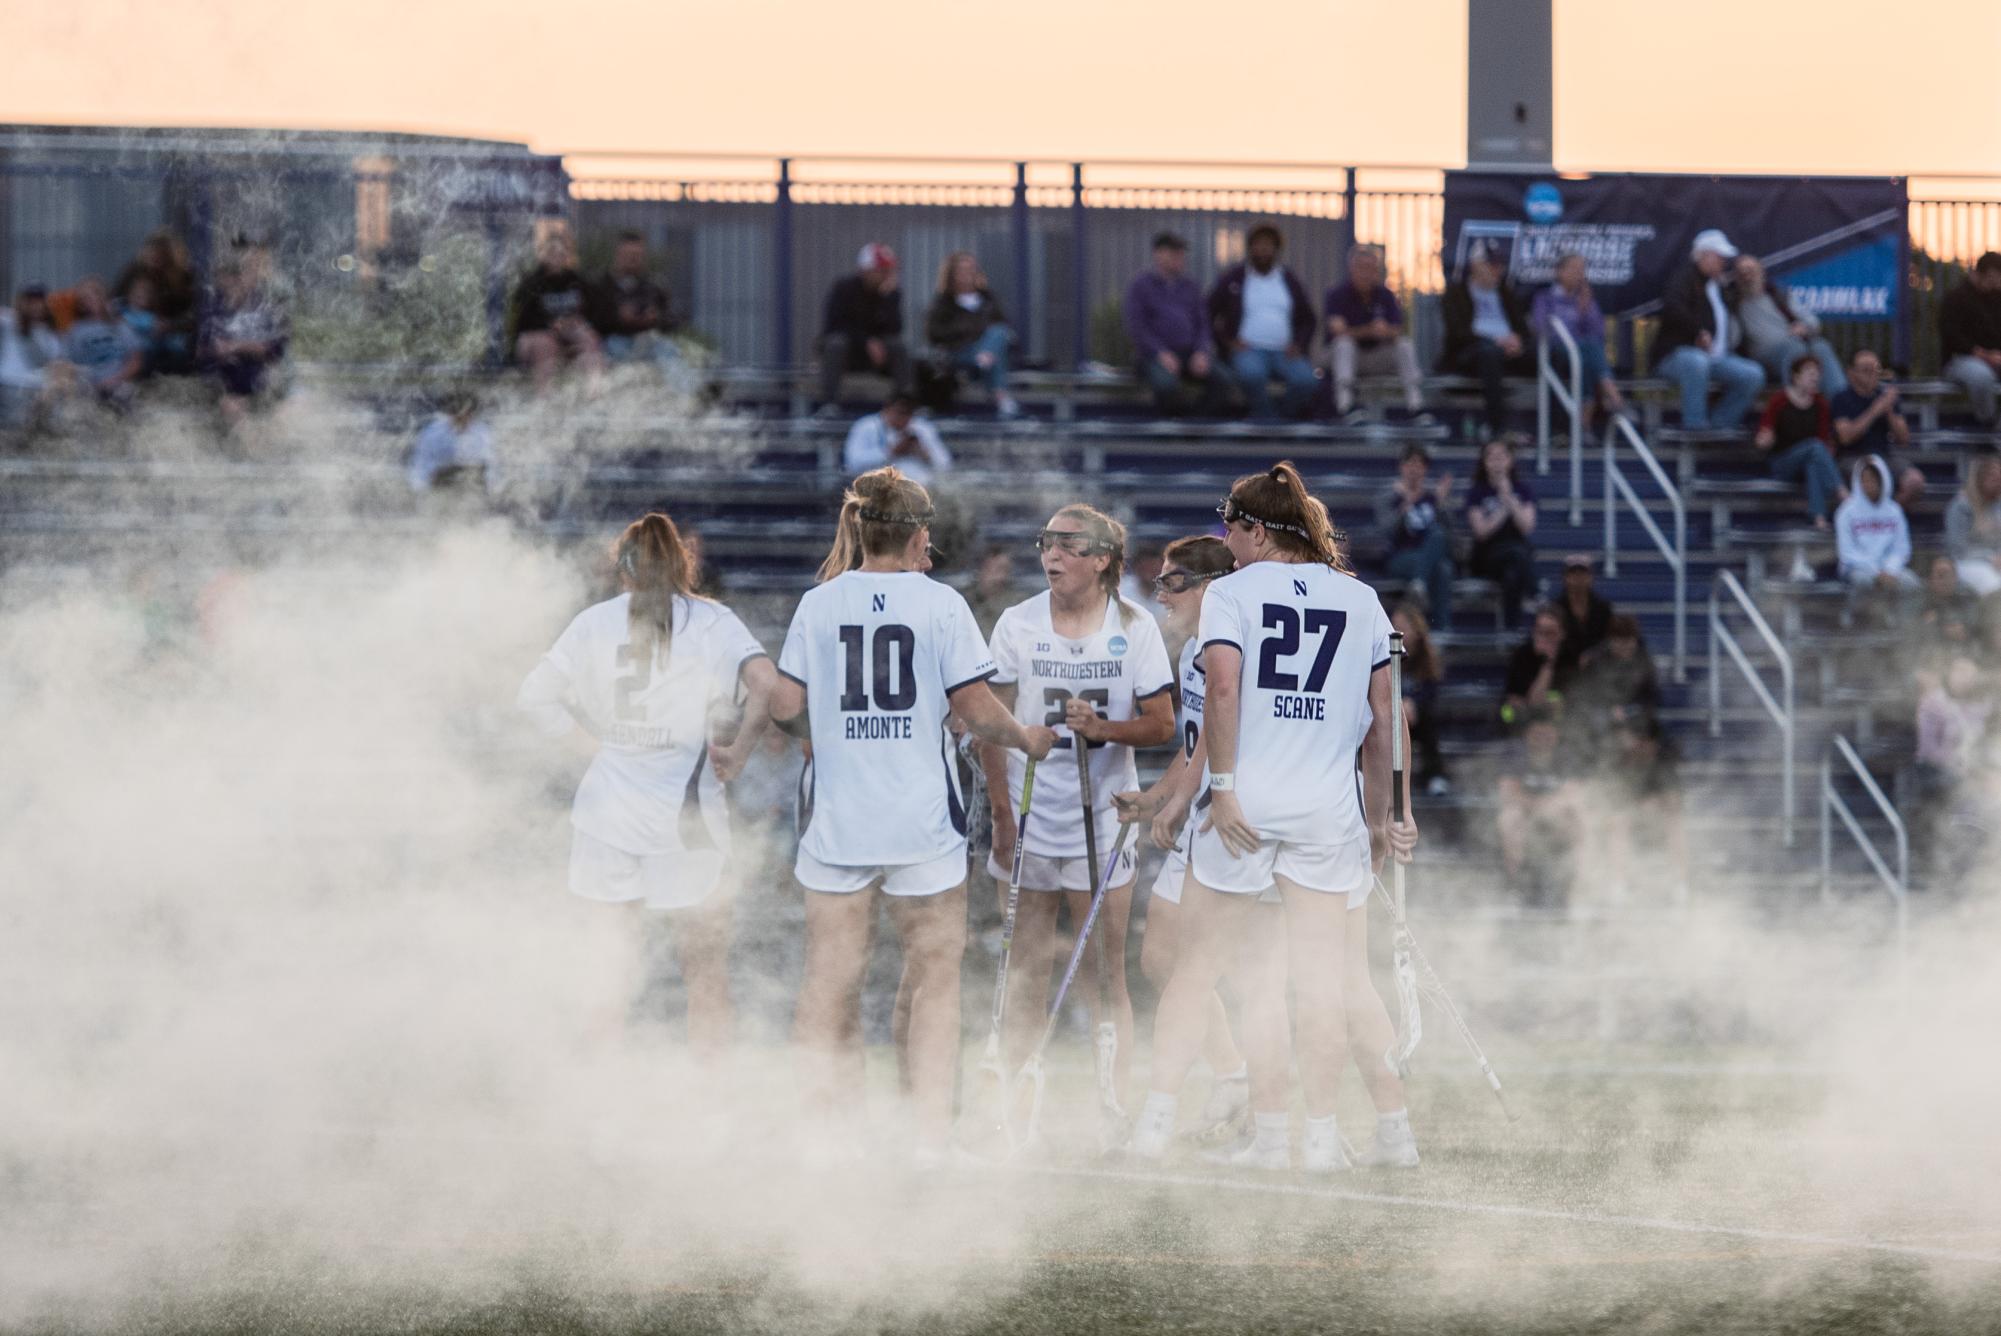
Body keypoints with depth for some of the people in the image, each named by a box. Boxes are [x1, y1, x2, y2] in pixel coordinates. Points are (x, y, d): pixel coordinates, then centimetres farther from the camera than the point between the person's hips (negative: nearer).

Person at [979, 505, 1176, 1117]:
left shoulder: (1135, 627, -1)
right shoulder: (1017, 624, 1)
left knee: (1105, 974, 0)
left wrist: (1104, 728, -20)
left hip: (1103, 819, -1)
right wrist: (1002, 814, -5)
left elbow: (1161, 725, -1)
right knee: (1027, 970, 2)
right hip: (1030, 821, 1)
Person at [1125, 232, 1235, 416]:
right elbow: (1136, 326, -4)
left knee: (1224, 380, -24)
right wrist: (1161, 353, -17)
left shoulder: (1189, 287, 18)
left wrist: (1201, 352, -5)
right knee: (1167, 384, -38)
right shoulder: (1140, 286, 4)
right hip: (1154, 355, -4)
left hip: (1190, 353, 4)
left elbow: (1201, 323, 15)